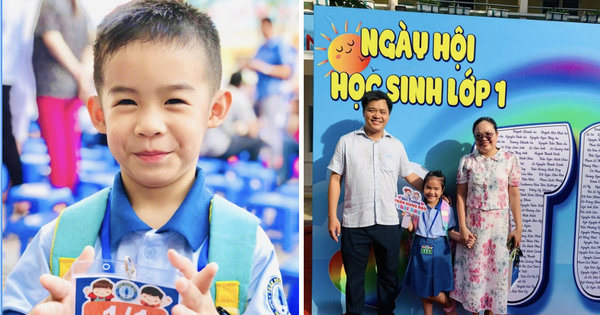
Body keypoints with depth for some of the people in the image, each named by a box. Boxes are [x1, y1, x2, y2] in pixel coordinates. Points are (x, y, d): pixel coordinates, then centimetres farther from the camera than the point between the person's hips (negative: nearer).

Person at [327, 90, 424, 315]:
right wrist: (332, 216, -6)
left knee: (389, 274, 15)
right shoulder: (347, 142, 0)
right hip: (355, 222, -2)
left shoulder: (396, 145, 7)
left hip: (388, 222, 2)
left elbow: (411, 177, 15)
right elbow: (335, 180, -1)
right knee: (354, 275, 10)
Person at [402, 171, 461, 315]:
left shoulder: (447, 208, -5)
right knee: (422, 288, 13)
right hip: (421, 250, 2)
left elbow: (450, 232, 0)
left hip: (439, 250, -2)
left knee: (432, 292, 3)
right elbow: (412, 230, 1)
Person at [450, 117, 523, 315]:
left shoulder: (510, 160, 0)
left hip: (499, 224, 0)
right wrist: (462, 227, -7)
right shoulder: (467, 161, -1)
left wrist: (518, 227, -2)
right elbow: (460, 195, -2)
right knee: (473, 269, 6)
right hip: (473, 224, 0)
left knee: (497, 268, 7)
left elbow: (514, 195, 1)